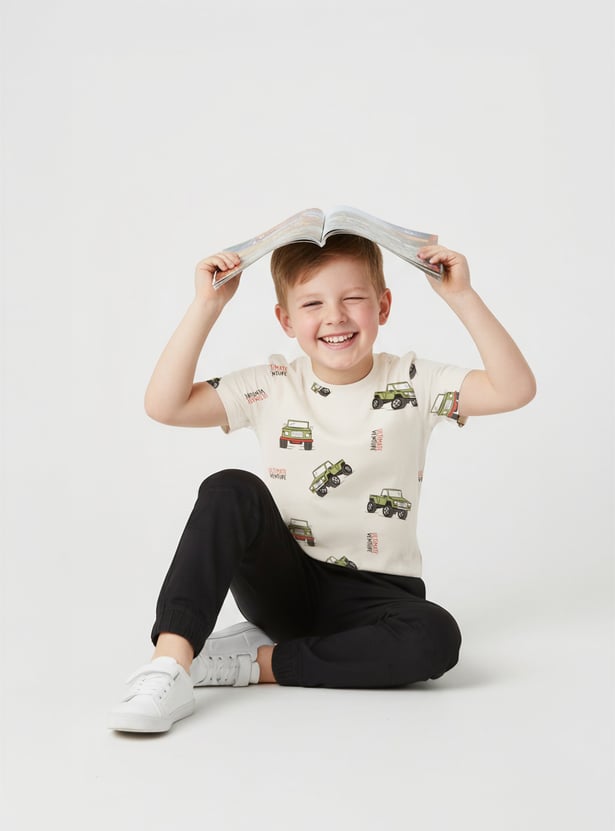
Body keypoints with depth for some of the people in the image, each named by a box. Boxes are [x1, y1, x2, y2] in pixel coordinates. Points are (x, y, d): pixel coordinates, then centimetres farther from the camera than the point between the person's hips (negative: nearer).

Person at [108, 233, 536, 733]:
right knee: (231, 491, -27)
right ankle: (170, 666, -32)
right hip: (287, 585, 0)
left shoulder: (414, 384, -2)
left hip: (376, 594, 0)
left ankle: (261, 661, -20)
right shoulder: (270, 388, -1)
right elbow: (165, 406, -10)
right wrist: (208, 306, -14)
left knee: (436, 638, -33)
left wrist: (461, 297, -18)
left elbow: (515, 389, -13)